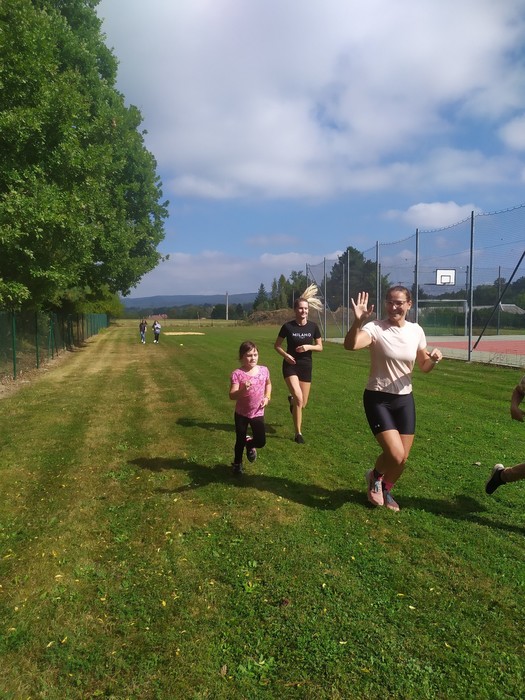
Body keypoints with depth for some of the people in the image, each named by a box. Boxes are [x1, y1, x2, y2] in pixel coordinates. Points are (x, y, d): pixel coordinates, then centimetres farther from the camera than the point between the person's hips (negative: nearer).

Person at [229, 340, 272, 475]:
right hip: (241, 414, -2)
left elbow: (268, 384, 16)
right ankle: (237, 463, 39)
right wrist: (243, 390, -47)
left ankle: (250, 445, 38)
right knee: (240, 441, 12)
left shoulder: (264, 370, -7)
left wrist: (267, 397, 1)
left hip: (258, 413, 2)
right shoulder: (237, 374, -21)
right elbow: (232, 396, -29)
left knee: (261, 442, 1)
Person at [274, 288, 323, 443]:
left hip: (306, 366, 3)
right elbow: (277, 345, 1)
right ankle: (298, 433, -2)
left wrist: (309, 347, -16)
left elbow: (320, 347, 4)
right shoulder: (288, 326, -10)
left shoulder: (313, 326, -4)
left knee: (303, 404, 8)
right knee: (299, 399, -19)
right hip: (290, 366, -3)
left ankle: (291, 400, 48)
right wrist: (285, 355, -16)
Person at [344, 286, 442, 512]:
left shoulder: (416, 331, 0)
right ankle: (375, 476, 21)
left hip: (405, 399, 5)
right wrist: (358, 322, -51)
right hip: (378, 399, -5)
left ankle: (385, 490, 41)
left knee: (402, 459, 9)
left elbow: (423, 366, 11)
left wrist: (433, 360, -11)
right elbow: (350, 345, -35)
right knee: (396, 455, -15)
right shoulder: (375, 328, -15)